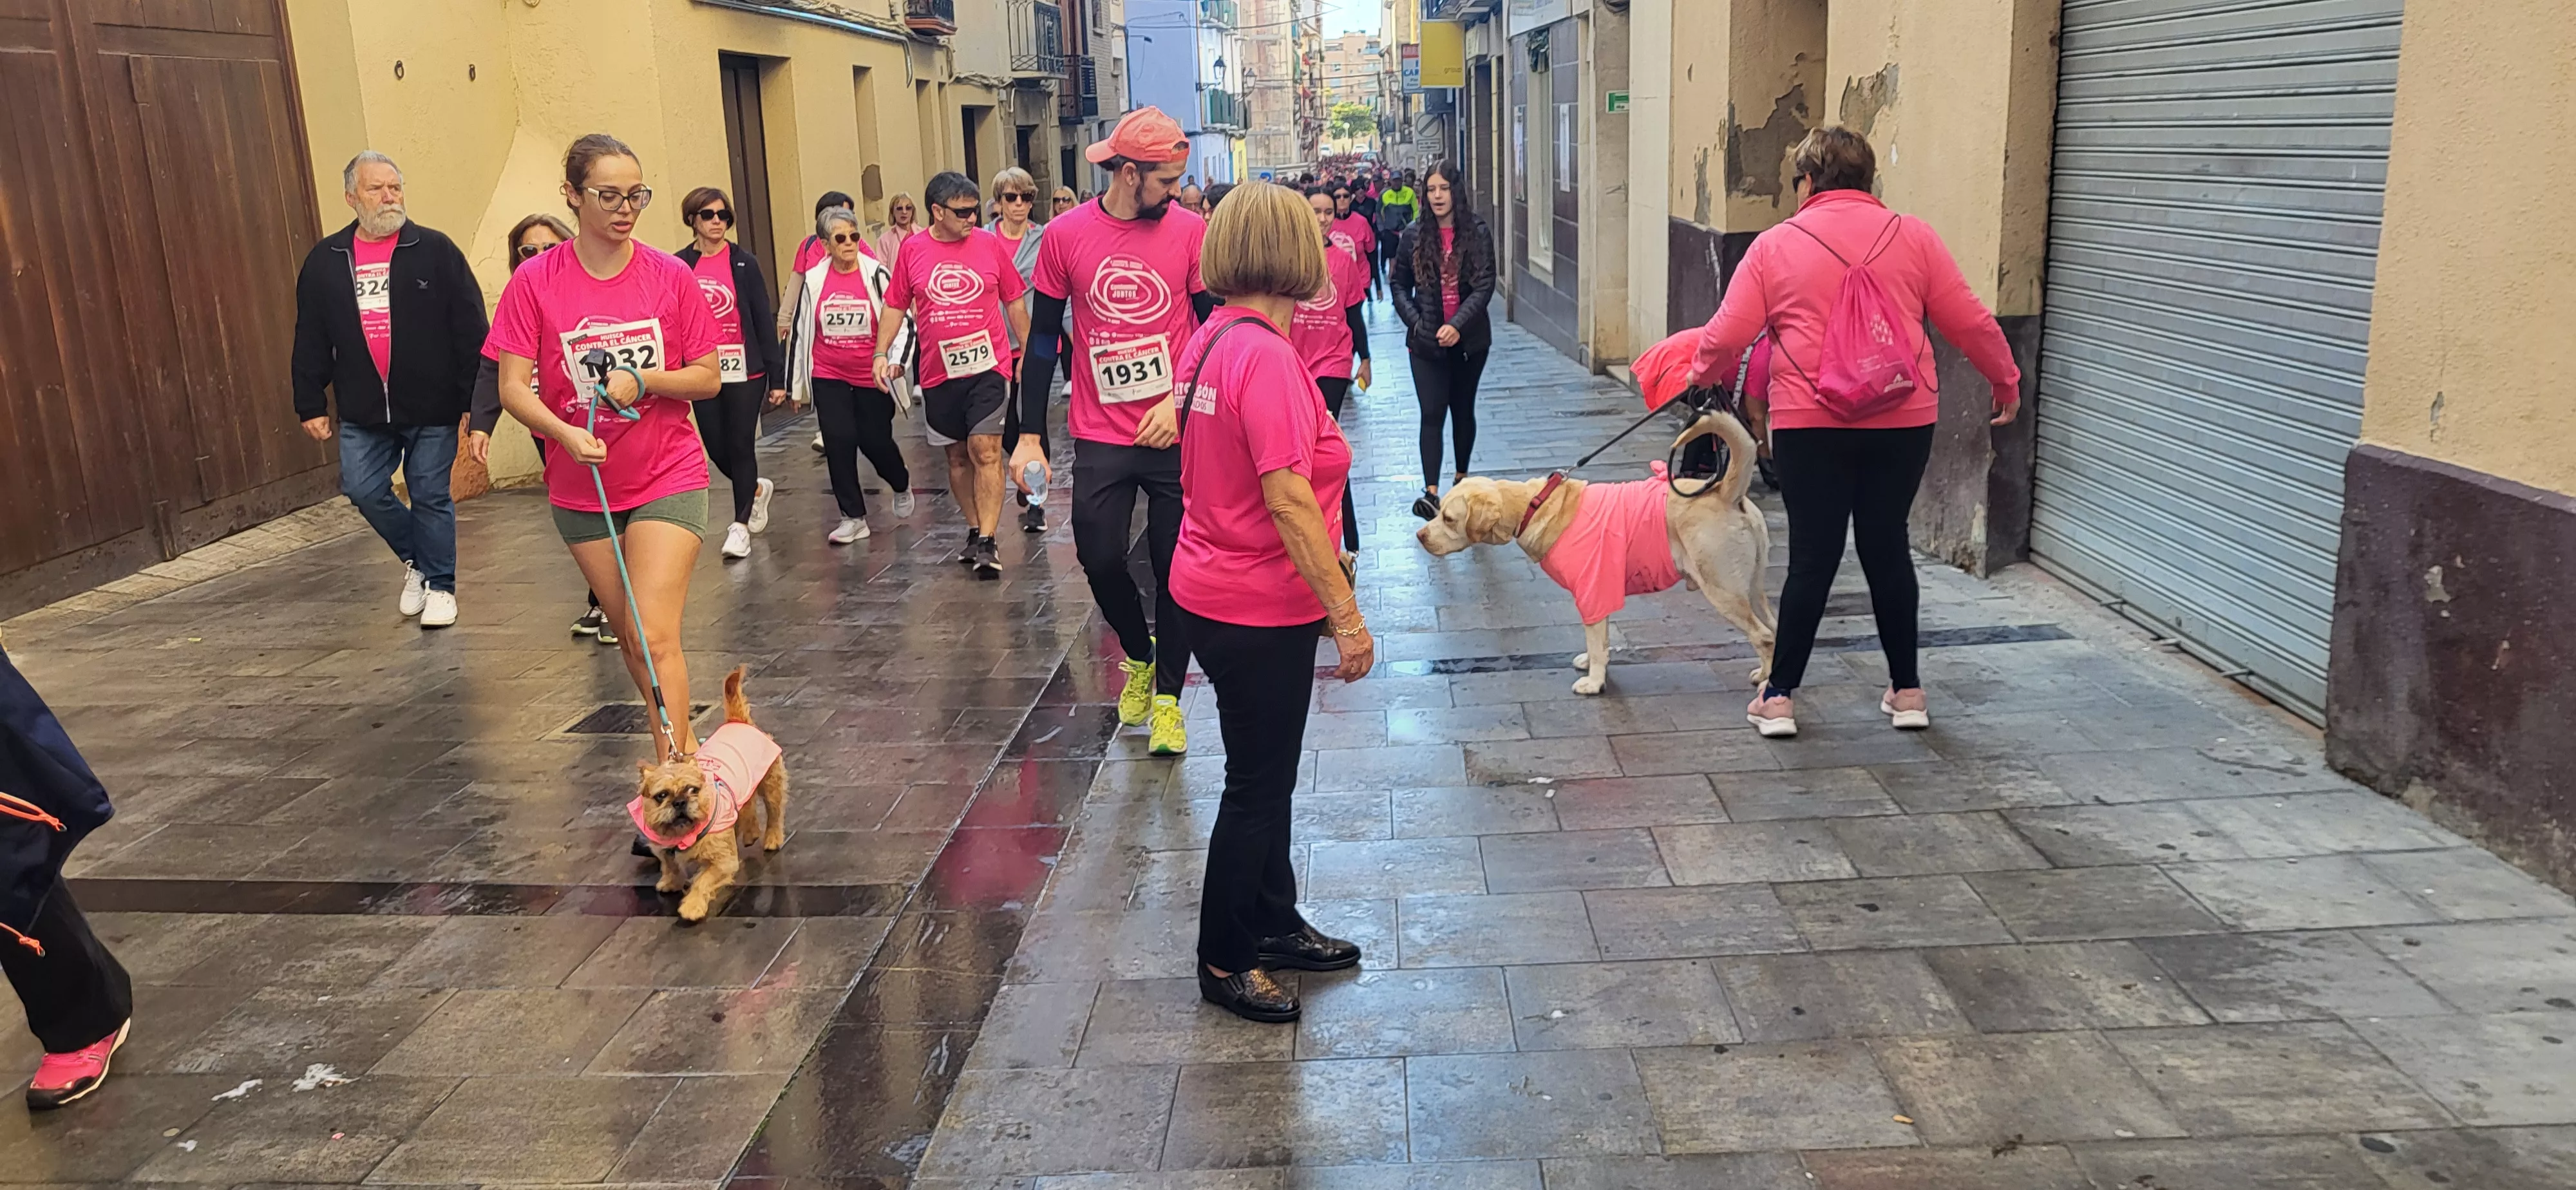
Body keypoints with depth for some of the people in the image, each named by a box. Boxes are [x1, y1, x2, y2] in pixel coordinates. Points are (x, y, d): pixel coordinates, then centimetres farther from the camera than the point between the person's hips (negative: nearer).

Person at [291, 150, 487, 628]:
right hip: (363, 410, 3)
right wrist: (311, 404, 7)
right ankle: (416, 559, 25)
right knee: (364, 490, 0)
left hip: (432, 408, -3)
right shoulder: (325, 261, 6)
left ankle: (439, 585, 18)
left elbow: (471, 331, -5)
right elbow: (311, 342, 11)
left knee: (431, 496, 3)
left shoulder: (435, 251, -4)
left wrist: (475, 397, -9)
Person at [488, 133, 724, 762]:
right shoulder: (534, 282, -5)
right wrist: (566, 434, -24)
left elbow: (708, 378, 0)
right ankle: (683, 747, 31)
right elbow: (513, 387, -6)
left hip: (668, 478, -2)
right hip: (582, 488, 2)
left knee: (654, 638, -14)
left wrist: (643, 381, -18)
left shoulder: (671, 277, -4)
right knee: (631, 637, 13)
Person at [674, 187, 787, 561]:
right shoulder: (678, 267, 3)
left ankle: (741, 526, 10)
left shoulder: (745, 264, -2)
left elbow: (764, 321, -2)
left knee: (740, 446, -1)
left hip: (745, 370, -2)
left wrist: (778, 377, -4)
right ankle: (757, 489, 38)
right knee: (717, 450, 8)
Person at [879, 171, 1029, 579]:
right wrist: (882, 353, 2)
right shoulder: (913, 251, 1)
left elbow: (1015, 301, 7)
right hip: (939, 373, 2)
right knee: (958, 455, 12)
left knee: (985, 448, -13)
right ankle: (975, 531, 26)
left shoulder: (990, 244, 0)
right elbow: (895, 305, 10)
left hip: (988, 365, -2)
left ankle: (987, 542, -11)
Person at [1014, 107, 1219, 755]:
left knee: (1175, 567, 5)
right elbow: (1043, 337, 3)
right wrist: (1029, 435, 1)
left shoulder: (1190, 230, -4)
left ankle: (1168, 695, 23)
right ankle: (1139, 655, 31)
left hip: (1176, 433, 0)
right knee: (1100, 558, 1)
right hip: (1101, 438, 0)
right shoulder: (1066, 235, -3)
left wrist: (1180, 400, -12)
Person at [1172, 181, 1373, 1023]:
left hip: (1215, 592, 9)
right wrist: (1346, 615, -22)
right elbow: (1288, 499, -27)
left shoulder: (1212, 339, 6)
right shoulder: (1264, 354, -23)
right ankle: (1223, 963, 21)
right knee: (1257, 785, 5)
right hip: (1259, 612, -9)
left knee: (1267, 771, 21)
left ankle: (1273, 924, 37)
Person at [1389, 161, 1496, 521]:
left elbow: (1484, 285, -10)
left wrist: (1457, 324, -21)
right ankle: (1431, 493, -15)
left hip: (1469, 339, 0)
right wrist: (1416, 322, -8)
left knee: (1463, 410, 14)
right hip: (1426, 342, 0)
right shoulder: (1414, 235, 0)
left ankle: (1462, 479, 30)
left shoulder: (1477, 233, -5)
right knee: (1432, 413, -8)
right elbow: (1398, 284, 5)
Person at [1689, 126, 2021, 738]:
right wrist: (2006, 382, 21)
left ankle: (1780, 696, 10)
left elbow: (1725, 337, -1)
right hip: (1903, 423, 2)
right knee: (1887, 547, 14)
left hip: (1811, 427, -2)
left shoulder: (1776, 245, 1)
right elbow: (1969, 322, 7)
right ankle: (1906, 690, 22)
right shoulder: (1913, 236, 5)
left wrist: (1705, 376, 20)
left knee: (1812, 556, 5)